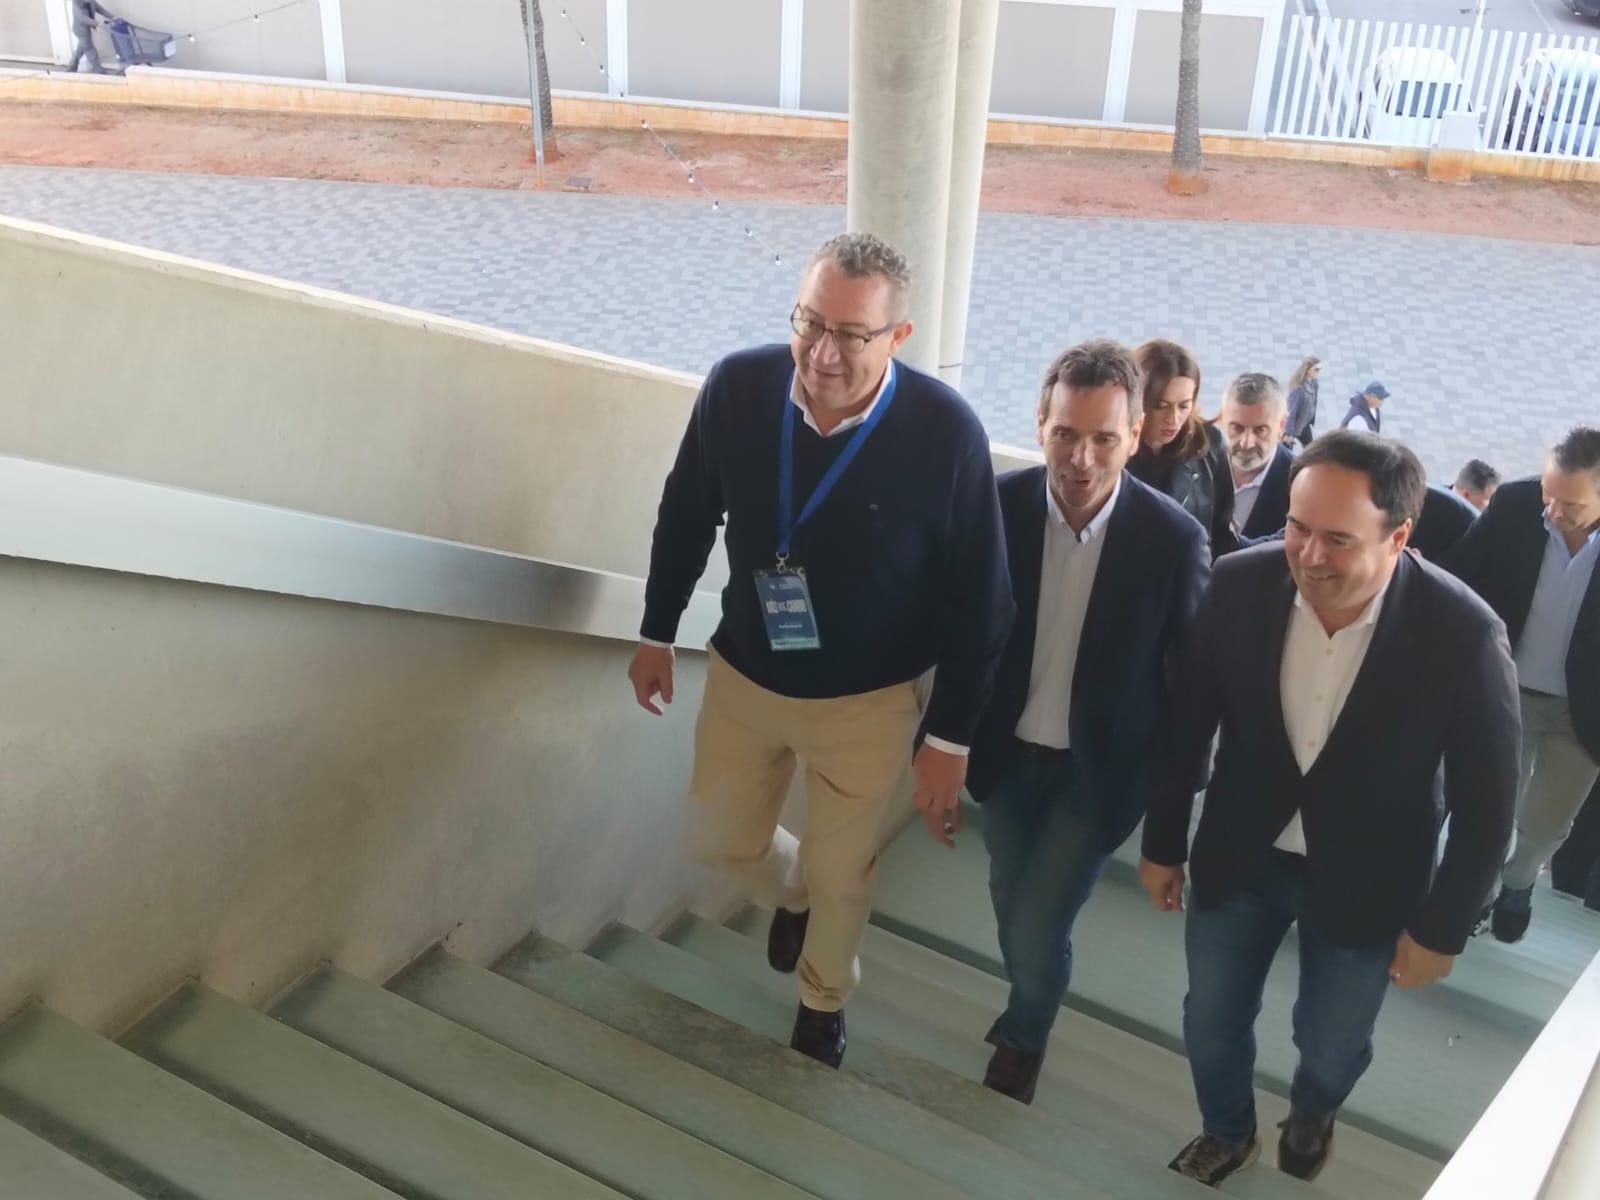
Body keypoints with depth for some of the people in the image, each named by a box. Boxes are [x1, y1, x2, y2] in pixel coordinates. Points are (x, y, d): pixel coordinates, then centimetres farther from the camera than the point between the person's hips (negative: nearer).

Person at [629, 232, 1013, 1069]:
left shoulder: (946, 433, -27)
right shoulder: (736, 386, -19)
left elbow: (978, 599, -15)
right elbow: (686, 515, 0)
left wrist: (951, 736, -11)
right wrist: (657, 632, 8)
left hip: (867, 703, -2)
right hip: (742, 677, 3)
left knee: (841, 874, 17)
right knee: (717, 838, 20)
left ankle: (823, 999, 50)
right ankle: (793, 889, 56)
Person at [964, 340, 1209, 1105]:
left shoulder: (1173, 537, -20)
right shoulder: (999, 506, -15)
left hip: (1101, 768, -2)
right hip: (1009, 751, 3)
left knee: (1037, 925, -1)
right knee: (1013, 909, 21)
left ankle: (1023, 1038, 33)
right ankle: (1029, 1012, 53)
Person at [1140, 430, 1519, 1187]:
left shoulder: (1463, 635, -27)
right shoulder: (1239, 585, -21)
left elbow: (1485, 801, -13)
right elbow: (1186, 723, -5)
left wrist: (1442, 928, -6)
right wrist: (1162, 842, 3)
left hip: (1362, 881, -1)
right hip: (1239, 854, 2)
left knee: (1331, 1047, 17)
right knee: (1211, 1023, 17)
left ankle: (1311, 1113, 56)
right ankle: (1228, 1132, 51)